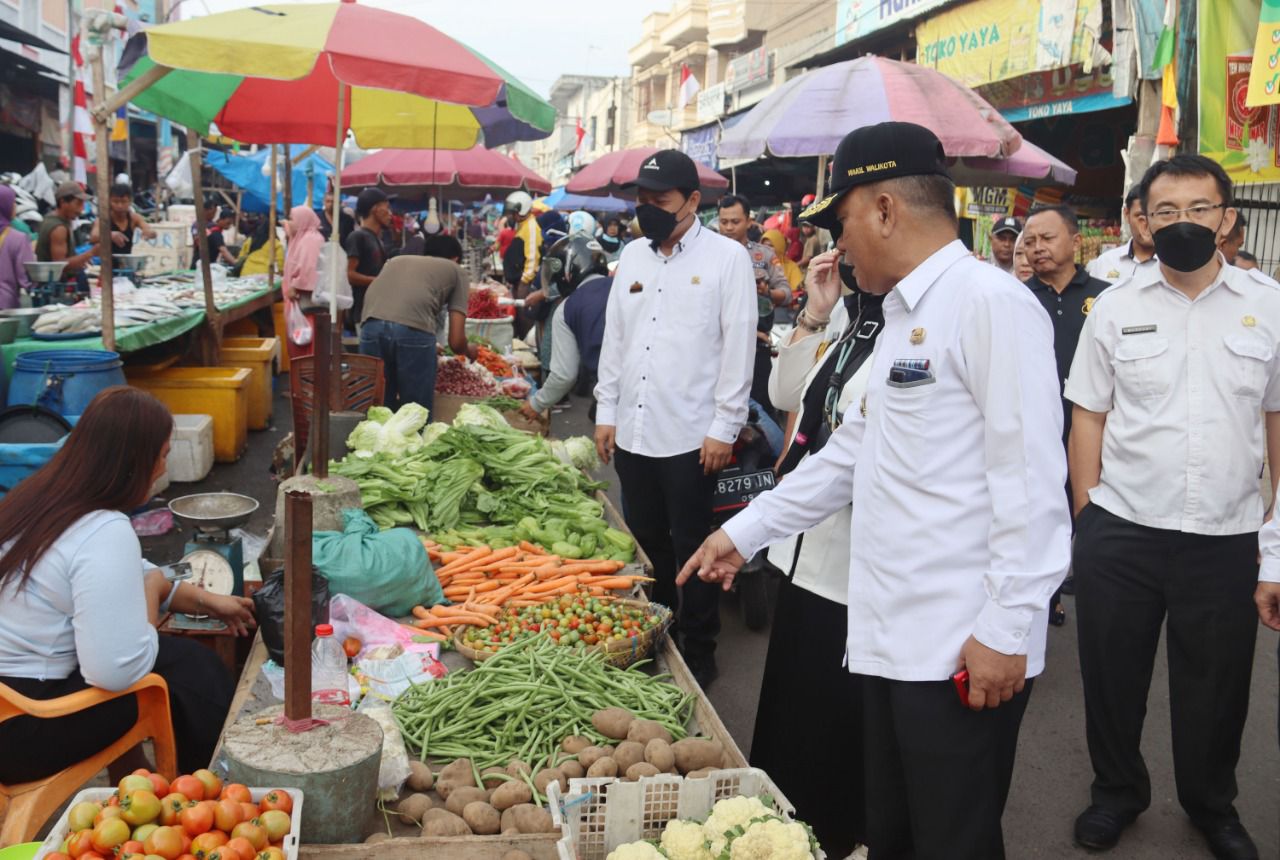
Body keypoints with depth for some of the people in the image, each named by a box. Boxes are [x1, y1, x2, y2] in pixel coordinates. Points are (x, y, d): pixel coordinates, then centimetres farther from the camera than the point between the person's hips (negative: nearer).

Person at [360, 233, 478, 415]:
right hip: (413, 330, -4)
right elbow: (456, 341, 16)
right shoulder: (457, 271, 25)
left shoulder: (396, 260, 35)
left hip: (372, 327, 4)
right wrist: (468, 351, 39)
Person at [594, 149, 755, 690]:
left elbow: (739, 345, -8)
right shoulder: (632, 256, 11)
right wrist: (606, 412, 11)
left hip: (691, 436, -5)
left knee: (692, 548, 4)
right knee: (646, 541, 15)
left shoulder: (727, 258, -6)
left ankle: (698, 654, 19)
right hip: (633, 431, 6)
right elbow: (614, 336, 15)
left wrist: (723, 428, -11)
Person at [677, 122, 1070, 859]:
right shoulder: (905, 315, 16)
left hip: (965, 650, -9)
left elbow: (1031, 480, -18)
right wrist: (744, 533, 21)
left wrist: (1007, 630, -19)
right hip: (893, 634, 9)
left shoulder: (989, 301, -13)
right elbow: (854, 451, 21)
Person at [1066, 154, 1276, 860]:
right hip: (1120, 533, 0)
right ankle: (1116, 791, 36)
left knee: (1216, 684, 15)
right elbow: (1088, 416, 3)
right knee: (1111, 675, 12)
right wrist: (1087, 518, 1)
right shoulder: (1115, 308, 0)